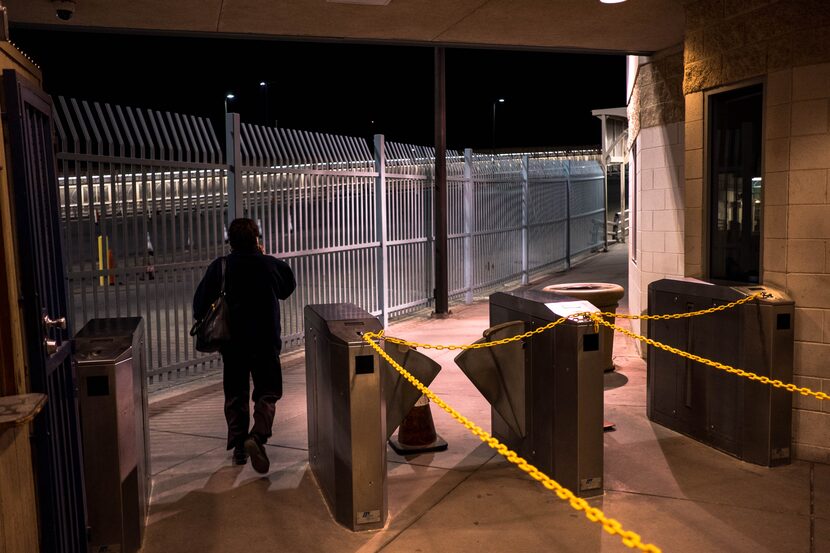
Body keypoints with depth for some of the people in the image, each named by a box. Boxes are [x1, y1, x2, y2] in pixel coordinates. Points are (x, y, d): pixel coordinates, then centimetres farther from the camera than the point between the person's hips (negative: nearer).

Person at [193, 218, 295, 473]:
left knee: (235, 395, 15)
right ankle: (257, 436, -15)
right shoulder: (270, 265, -8)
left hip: (231, 342, 2)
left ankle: (238, 446, 19)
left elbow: (200, 304, -3)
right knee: (267, 394, 7)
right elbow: (288, 288, 11)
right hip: (265, 341, -2)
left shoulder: (219, 267, -5)